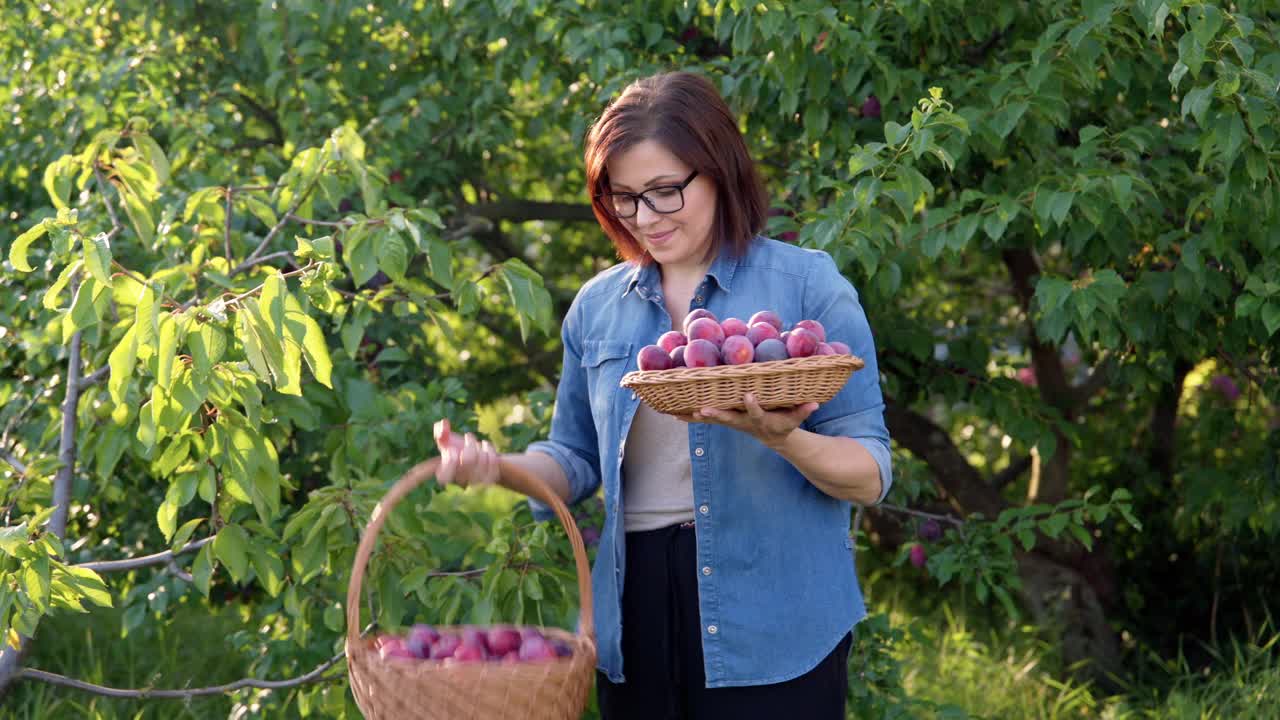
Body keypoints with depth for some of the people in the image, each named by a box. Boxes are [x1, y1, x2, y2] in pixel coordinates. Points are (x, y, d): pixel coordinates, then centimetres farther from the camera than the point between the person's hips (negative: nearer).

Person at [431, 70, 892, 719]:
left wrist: (784, 440, -25)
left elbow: (870, 477, -6)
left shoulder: (805, 283, -4)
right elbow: (578, 461, 16)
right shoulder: (598, 305, 9)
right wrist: (498, 467, -3)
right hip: (636, 618, 4)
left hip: (773, 623, -3)